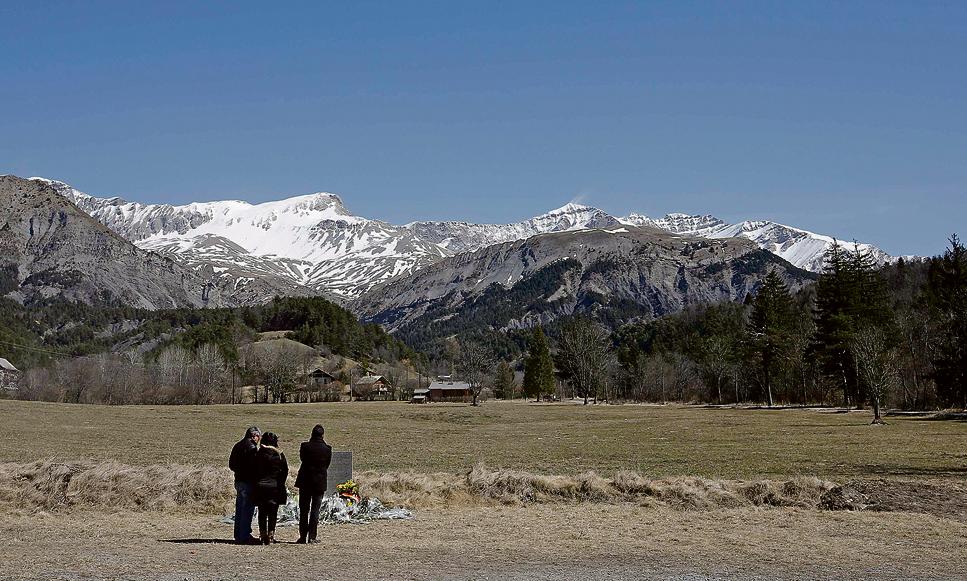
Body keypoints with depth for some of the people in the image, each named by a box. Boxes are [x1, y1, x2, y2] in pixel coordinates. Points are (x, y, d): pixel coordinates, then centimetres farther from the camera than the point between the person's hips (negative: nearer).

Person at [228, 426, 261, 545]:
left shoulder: (237, 446, 12)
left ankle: (238, 536, 20)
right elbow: (254, 466, -18)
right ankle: (245, 536, -4)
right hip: (248, 482, -8)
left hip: (239, 480, 9)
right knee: (247, 510, -4)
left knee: (240, 510, 14)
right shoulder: (252, 447, -15)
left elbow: (231, 464, 16)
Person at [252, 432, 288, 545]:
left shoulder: (258, 454, -3)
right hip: (275, 486, -1)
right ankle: (271, 535, 1)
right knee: (273, 512, 5)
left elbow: (254, 470, -1)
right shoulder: (279, 454, -4)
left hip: (260, 486, 1)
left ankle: (263, 535, 8)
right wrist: (280, 483, 9)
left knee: (262, 512, 9)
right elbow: (285, 470, -1)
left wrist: (256, 482, 7)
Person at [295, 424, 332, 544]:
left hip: (305, 481, 0)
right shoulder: (327, 449, -8)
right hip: (320, 482, 0)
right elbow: (327, 465, 3)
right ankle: (312, 537, 1)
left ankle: (303, 536, 8)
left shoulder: (305, 446, -10)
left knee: (303, 510, 9)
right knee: (315, 510, 5)